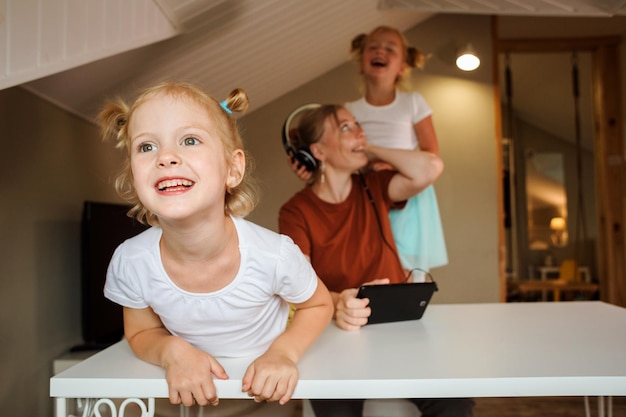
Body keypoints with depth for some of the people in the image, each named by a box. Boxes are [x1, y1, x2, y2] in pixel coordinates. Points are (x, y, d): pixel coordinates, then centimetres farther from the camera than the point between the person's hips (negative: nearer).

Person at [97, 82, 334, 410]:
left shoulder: (275, 256, -29)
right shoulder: (129, 262, -22)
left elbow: (319, 306, -9)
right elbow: (141, 333, -3)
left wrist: (284, 351, -25)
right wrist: (172, 350, -23)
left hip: (269, 387, -1)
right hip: (195, 389, 2)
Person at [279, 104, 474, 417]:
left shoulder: (373, 187, 4)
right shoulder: (295, 212, -5)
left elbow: (430, 169, -13)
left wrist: (372, 151, -3)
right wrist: (336, 303, -36)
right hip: (337, 331, -2)